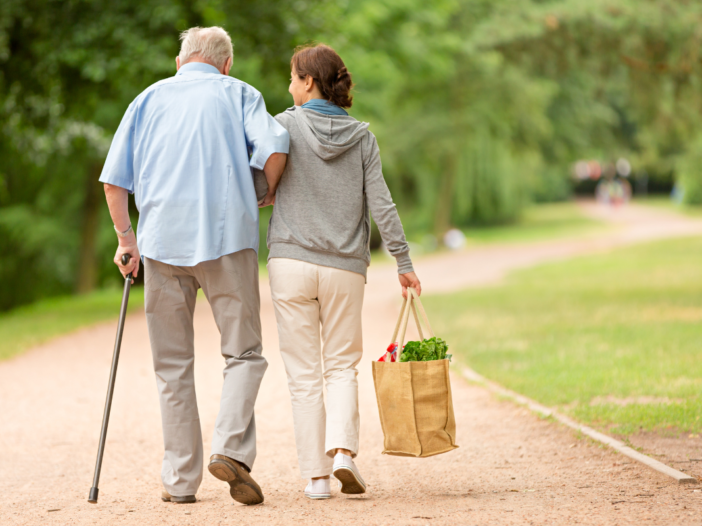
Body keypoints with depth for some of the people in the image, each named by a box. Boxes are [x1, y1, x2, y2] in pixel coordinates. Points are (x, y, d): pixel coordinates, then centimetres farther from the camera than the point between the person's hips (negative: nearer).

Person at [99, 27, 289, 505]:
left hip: (163, 239, 2)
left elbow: (114, 180, 10)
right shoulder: (238, 93, 11)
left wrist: (126, 240, 17)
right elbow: (274, 147, -8)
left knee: (173, 366, 8)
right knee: (244, 353, 6)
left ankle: (181, 479, 8)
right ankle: (232, 448, -15)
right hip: (228, 236, -2)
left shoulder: (150, 98, 17)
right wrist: (269, 195, 9)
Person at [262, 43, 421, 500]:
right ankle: (343, 450, -9)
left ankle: (317, 474, 4)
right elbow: (381, 204, 0)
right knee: (342, 366, 13)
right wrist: (404, 262, 4)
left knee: (304, 373, 5)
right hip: (346, 266, 2)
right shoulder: (362, 136, 4)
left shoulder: (287, 125, -2)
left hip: (292, 261, -2)